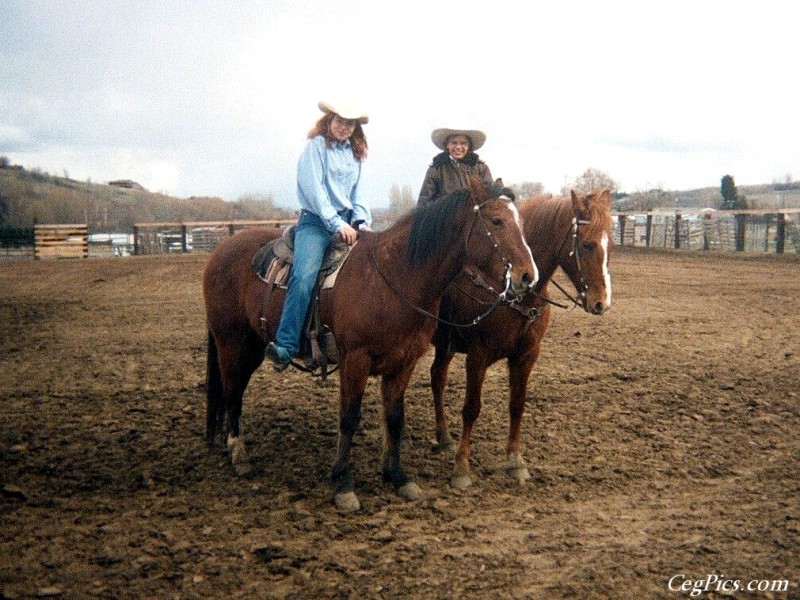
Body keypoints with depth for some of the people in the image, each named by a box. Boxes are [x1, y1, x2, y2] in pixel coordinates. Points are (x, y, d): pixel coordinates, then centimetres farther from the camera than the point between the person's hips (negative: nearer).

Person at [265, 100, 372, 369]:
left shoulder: (354, 153, 19)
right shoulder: (316, 146, -1)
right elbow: (314, 189, -10)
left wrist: (362, 222, 2)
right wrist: (337, 224, -16)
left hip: (347, 221, 7)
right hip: (316, 222, -7)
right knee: (304, 277, -28)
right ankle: (285, 347, -34)